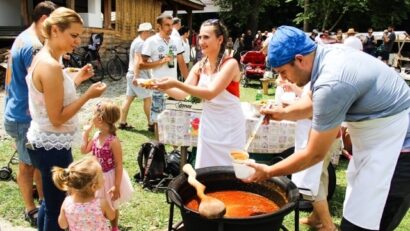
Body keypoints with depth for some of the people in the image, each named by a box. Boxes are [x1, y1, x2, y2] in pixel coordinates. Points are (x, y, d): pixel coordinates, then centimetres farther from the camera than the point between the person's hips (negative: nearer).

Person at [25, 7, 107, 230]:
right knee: (57, 208, 6)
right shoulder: (51, 66, -23)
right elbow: (57, 118, -21)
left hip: (43, 142, 10)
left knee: (50, 202, 23)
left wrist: (77, 79, 11)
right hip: (52, 147, -10)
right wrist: (88, 95, -19)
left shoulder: (42, 58, 7)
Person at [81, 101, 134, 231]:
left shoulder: (113, 141, -27)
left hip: (109, 178, -6)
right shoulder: (96, 136, -5)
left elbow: (119, 165, -23)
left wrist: (116, 186, -21)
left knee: (111, 207, 17)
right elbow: (84, 151, 9)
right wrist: (86, 133, 0)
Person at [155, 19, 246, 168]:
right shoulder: (199, 66, 2)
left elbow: (210, 93, -29)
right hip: (208, 125, 6)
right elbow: (182, 94, -3)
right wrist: (164, 87, -21)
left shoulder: (230, 64, -17)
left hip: (230, 127, -6)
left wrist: (176, 83, -34)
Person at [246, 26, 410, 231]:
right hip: (381, 140, 9)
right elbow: (314, 102, 19)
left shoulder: (331, 84, -29)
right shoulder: (327, 54, -3)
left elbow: (314, 154, -19)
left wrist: (268, 172, -10)